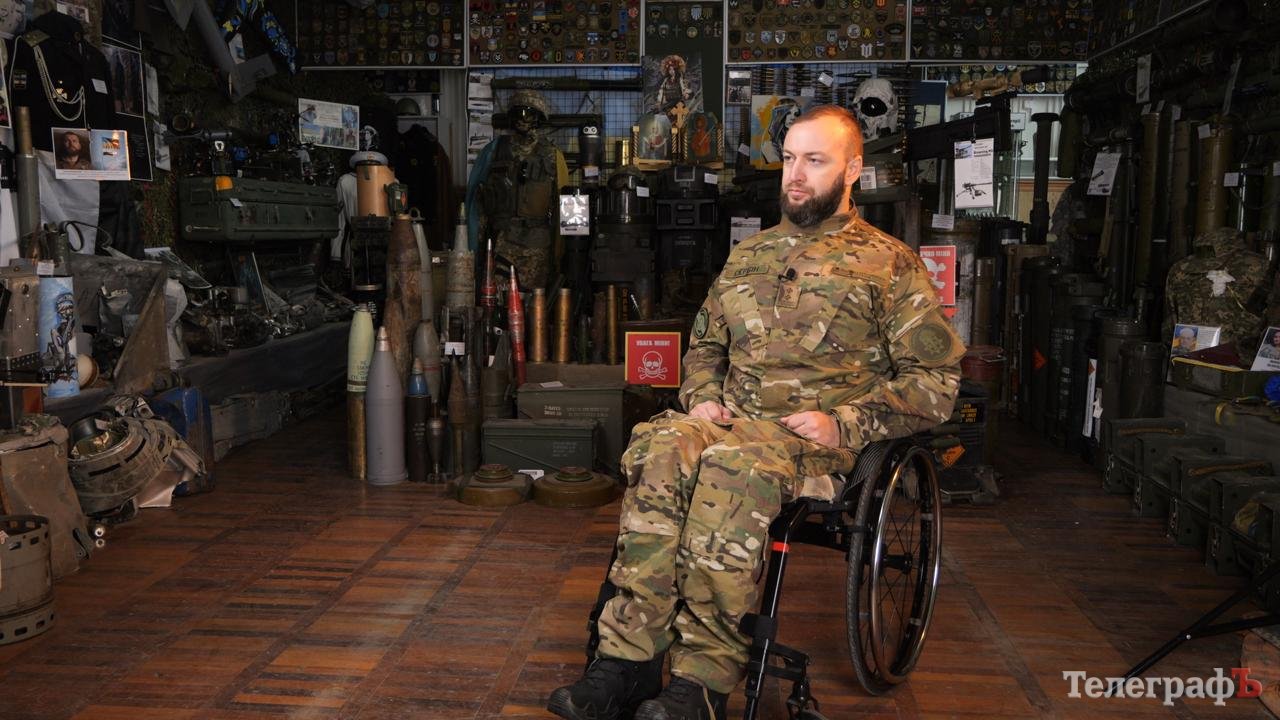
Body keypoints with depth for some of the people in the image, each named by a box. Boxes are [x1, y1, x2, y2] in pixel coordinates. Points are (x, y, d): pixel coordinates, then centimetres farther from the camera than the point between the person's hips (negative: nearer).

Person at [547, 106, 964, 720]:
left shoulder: (890, 264, 7)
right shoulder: (749, 255, 23)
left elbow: (937, 377, 2)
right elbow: (704, 343, 30)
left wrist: (844, 424, -10)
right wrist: (702, 398, 7)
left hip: (822, 439, -4)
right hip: (734, 419, 4)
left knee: (735, 462, -38)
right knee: (659, 445, -31)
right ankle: (626, 662, -31)